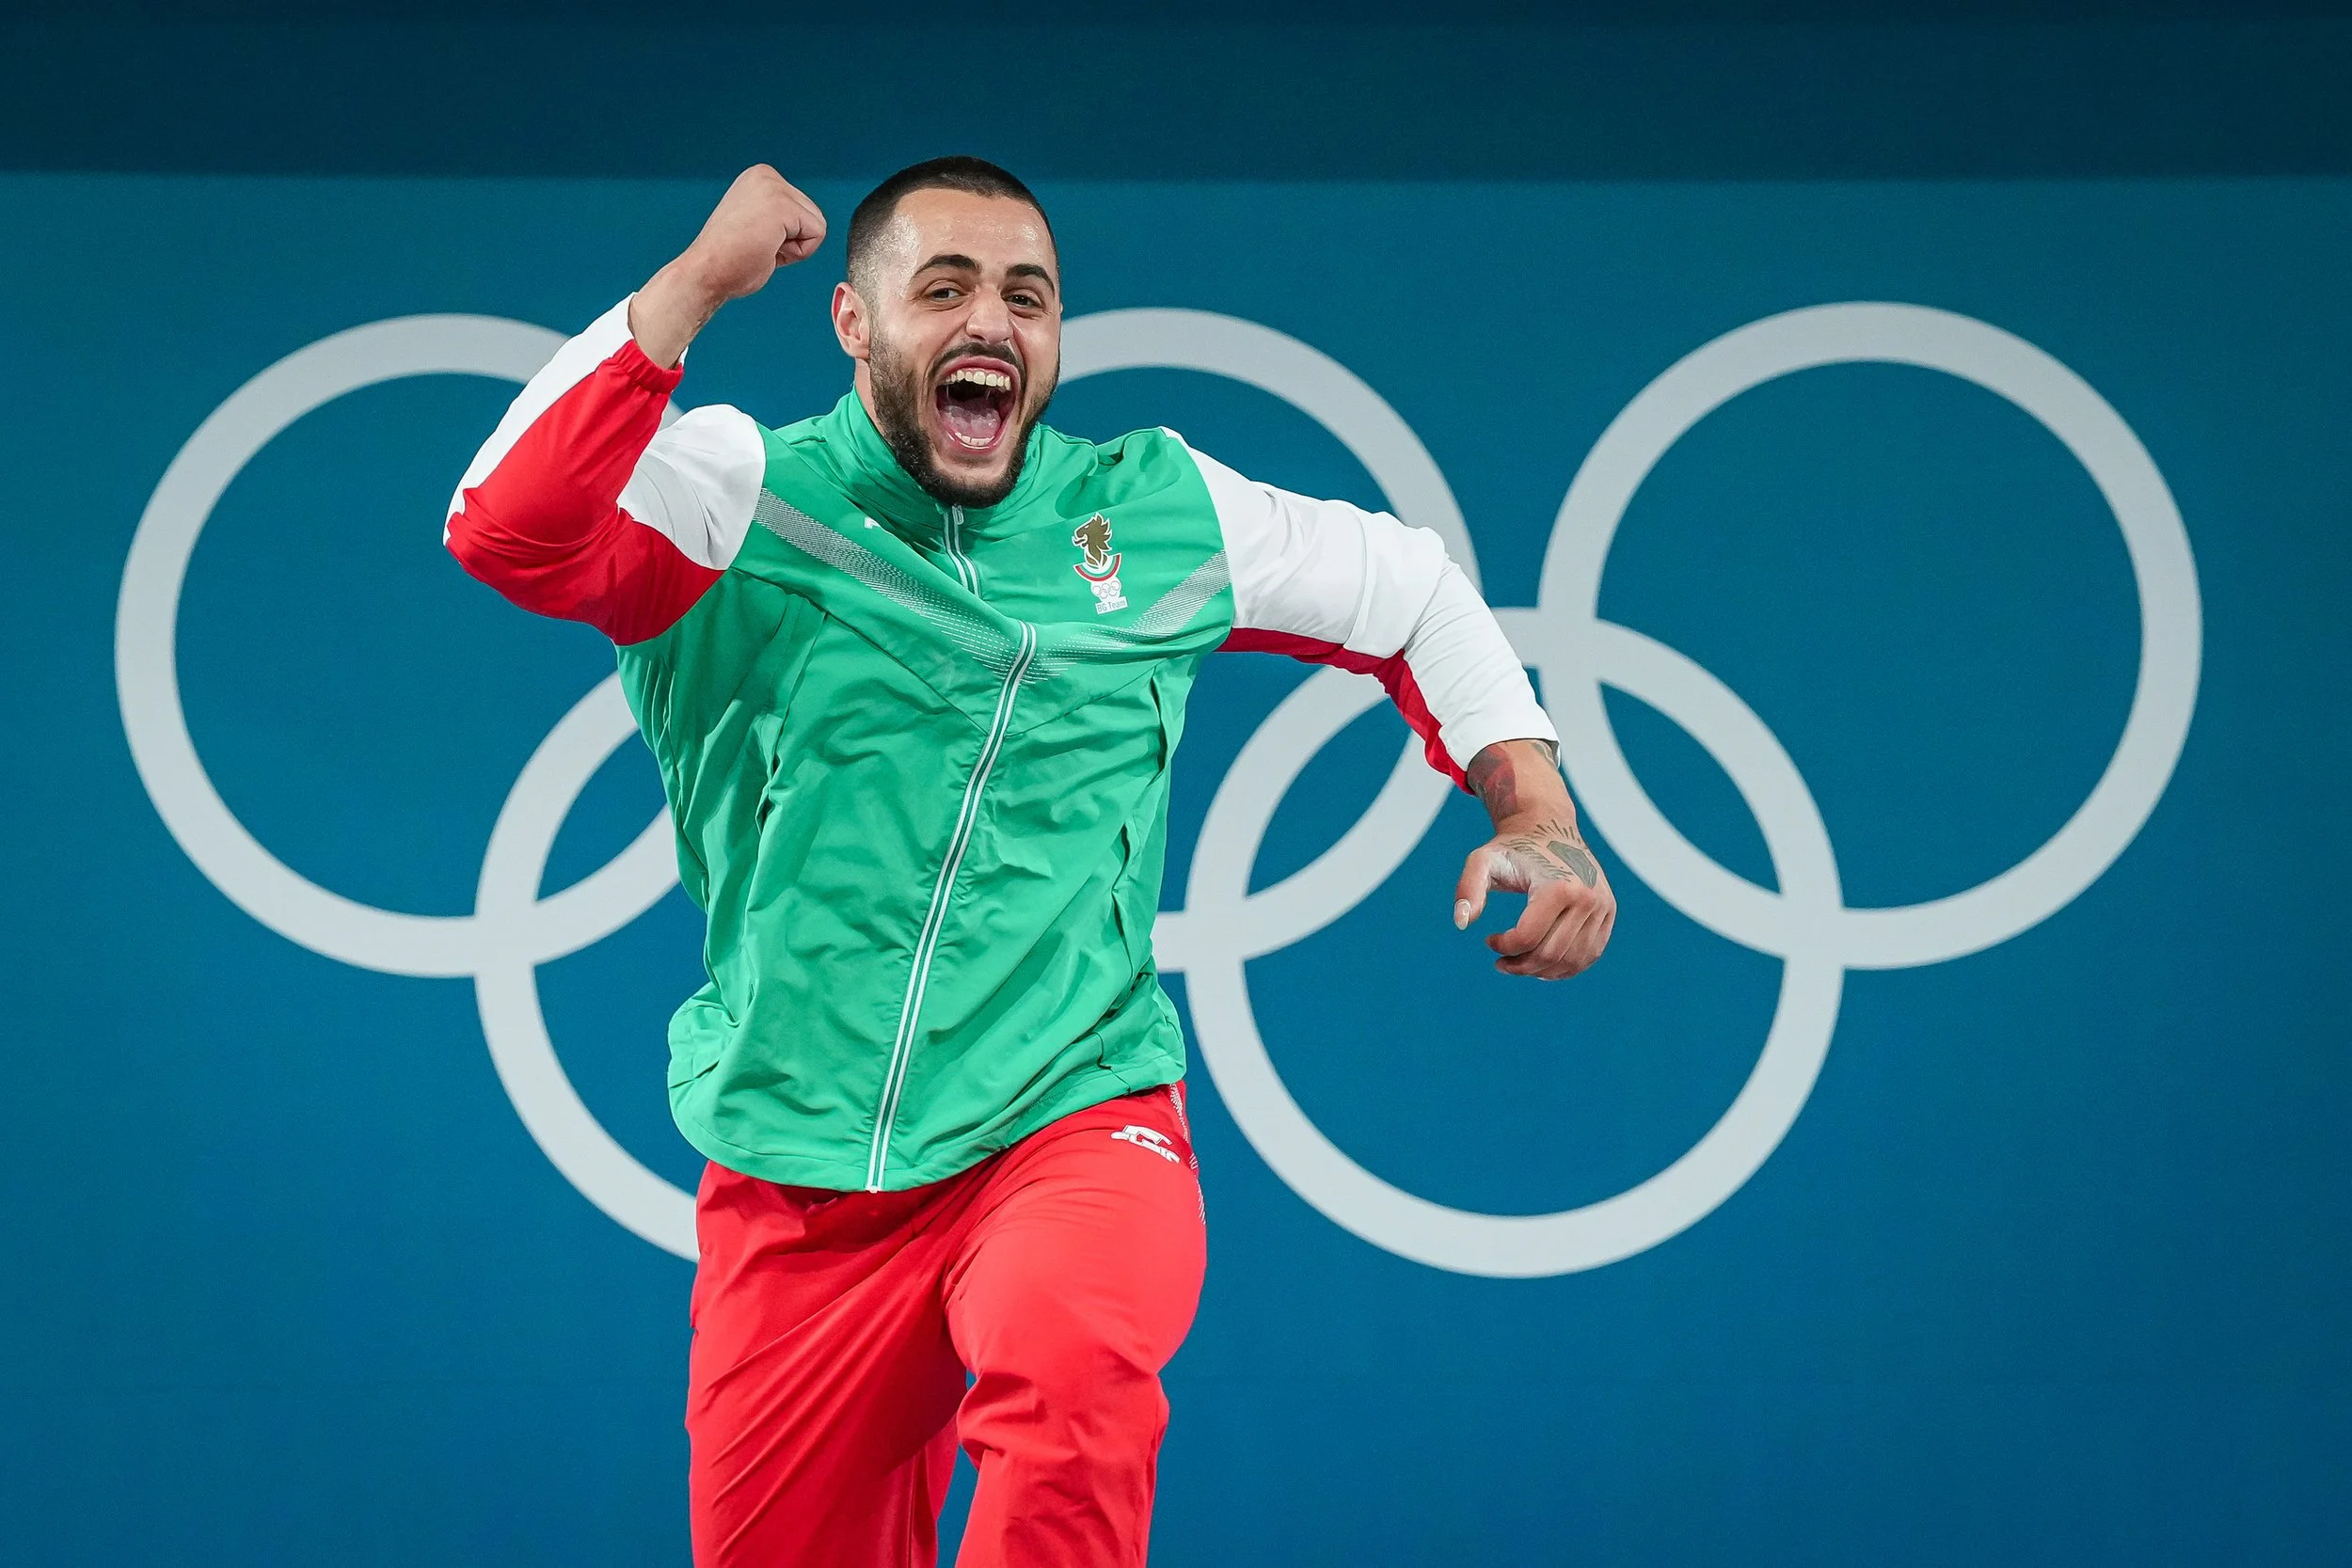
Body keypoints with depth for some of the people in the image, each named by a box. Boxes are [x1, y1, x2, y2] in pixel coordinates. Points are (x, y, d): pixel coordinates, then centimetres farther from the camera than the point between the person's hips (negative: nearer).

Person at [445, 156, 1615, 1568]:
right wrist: (699, 280, -20)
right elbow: (509, 534, -22)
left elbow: (1413, 592, 20)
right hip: (798, 1181, 1)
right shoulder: (742, 499, -2)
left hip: (1077, 1122, -1)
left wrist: (1540, 821, 8)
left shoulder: (1158, 514, 6)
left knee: (1071, 1360, -36)